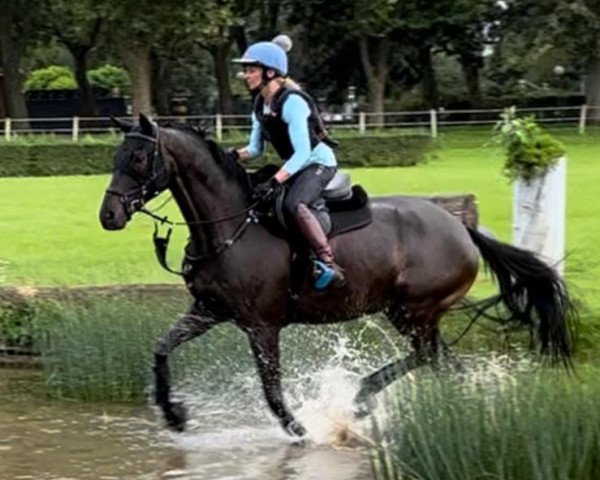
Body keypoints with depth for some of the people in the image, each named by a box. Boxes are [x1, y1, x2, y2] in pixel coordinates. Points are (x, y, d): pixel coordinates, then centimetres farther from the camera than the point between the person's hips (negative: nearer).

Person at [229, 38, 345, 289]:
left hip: (319, 163, -10)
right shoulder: (260, 104, 5)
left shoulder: (292, 102, -23)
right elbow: (255, 148, 11)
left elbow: (302, 152, -28)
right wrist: (235, 155, -11)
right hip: (294, 165, 10)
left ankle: (329, 265, -39)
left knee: (293, 204, -35)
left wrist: (275, 181, -37)